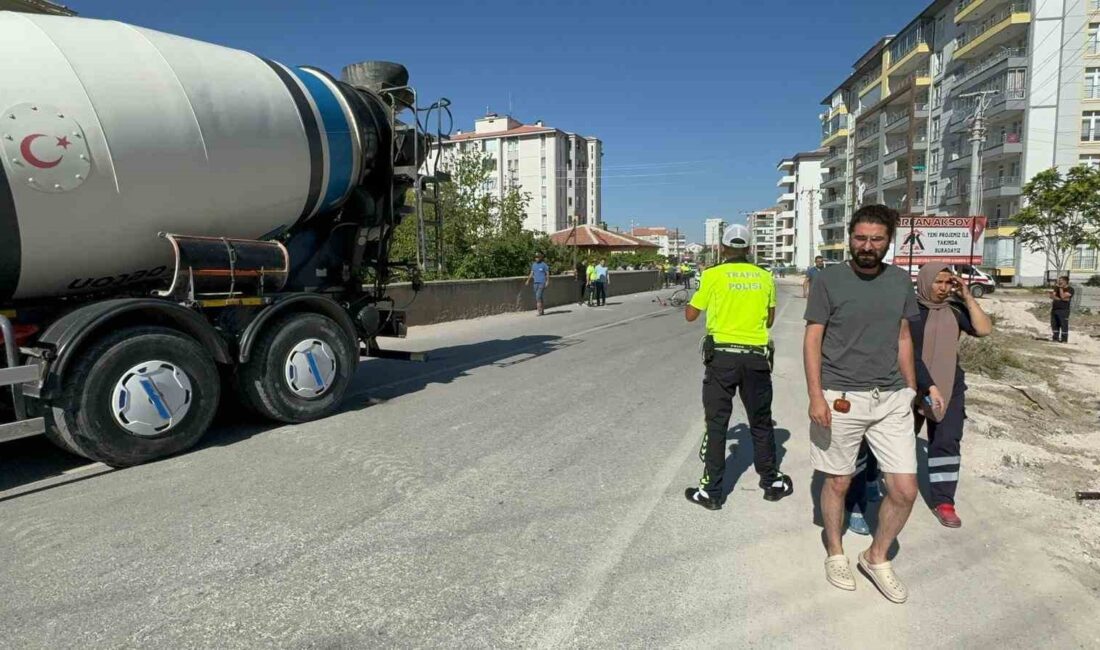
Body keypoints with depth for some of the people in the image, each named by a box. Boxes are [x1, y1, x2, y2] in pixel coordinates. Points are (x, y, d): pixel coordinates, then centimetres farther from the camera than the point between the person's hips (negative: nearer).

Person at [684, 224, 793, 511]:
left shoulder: (713, 275, -4)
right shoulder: (764, 277, 5)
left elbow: (690, 315, 3)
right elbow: (770, 320, 14)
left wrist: (694, 298, 21)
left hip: (722, 356, -2)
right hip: (756, 357, 3)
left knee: (717, 423, 5)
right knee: (761, 422, 16)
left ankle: (711, 491, 10)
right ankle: (772, 482, 29)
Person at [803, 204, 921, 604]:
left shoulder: (900, 281, 8)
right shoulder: (829, 281, -6)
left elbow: (902, 338, 16)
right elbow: (812, 340, -7)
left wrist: (911, 390, 15)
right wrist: (816, 396, -14)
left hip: (892, 399, 4)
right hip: (841, 398, -4)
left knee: (905, 490, 3)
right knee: (838, 482, 9)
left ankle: (876, 557, 27)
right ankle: (835, 553, 32)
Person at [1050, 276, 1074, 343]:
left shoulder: (1070, 289, -3)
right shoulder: (1057, 288, 15)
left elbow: (1062, 296, -15)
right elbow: (1052, 296, 4)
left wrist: (1061, 287, -9)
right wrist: (1060, 299, -11)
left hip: (1064, 310, -6)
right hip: (1054, 309, 6)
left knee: (1064, 325, -5)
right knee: (1054, 325, 8)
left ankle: (1064, 340, -1)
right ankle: (1055, 339, 15)